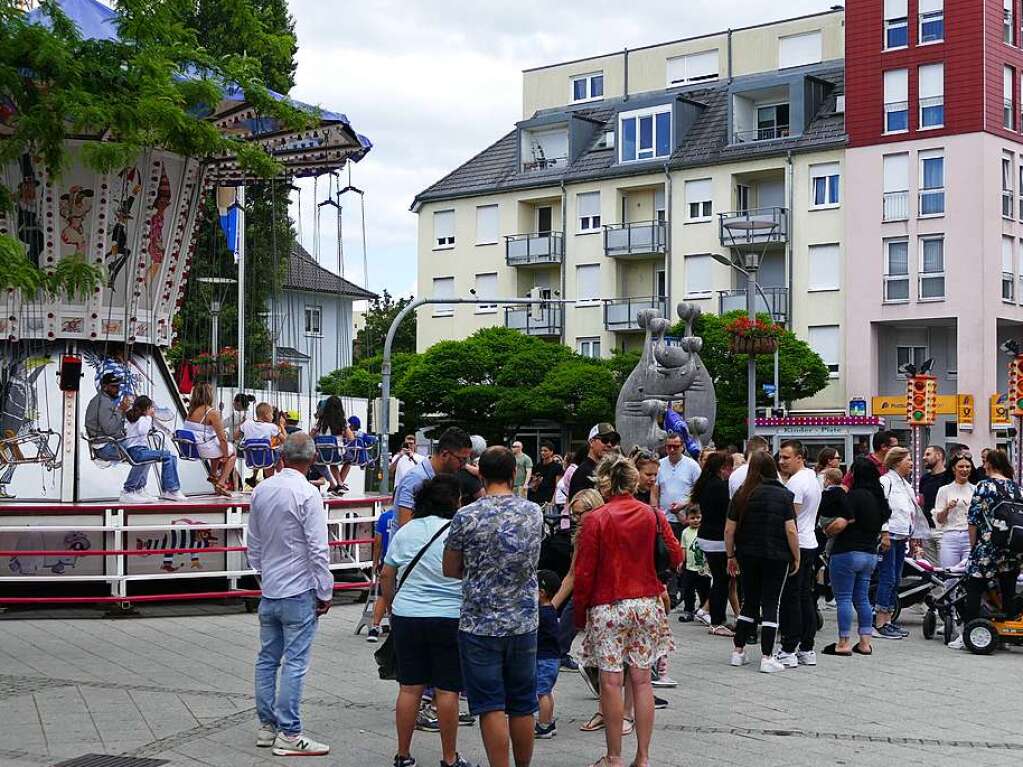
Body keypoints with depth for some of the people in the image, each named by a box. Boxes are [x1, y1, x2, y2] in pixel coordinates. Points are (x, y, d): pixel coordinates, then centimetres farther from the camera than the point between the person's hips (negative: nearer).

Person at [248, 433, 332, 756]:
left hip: (268, 591, 7)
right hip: (299, 592, -7)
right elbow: (318, 549, -15)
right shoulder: (307, 494, -15)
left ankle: (267, 726, 19)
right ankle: (288, 734, -3)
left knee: (267, 659, 12)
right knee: (294, 663, -4)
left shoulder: (260, 491, 5)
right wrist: (325, 592, -6)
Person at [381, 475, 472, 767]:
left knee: (409, 687, 9)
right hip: (448, 619, -4)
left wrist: (393, 606, 24)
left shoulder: (405, 531, 6)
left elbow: (386, 576, 11)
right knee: (447, 690, 3)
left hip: (406, 617, 4)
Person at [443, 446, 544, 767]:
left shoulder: (466, 517, -11)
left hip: (479, 623, -4)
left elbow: (450, 569, 0)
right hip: (524, 623, 4)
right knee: (522, 706, 13)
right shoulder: (534, 512, 1)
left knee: (490, 707, 1)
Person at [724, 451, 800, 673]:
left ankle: (738, 651, 17)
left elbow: (729, 530, 1)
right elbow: (791, 530, -10)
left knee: (749, 602, 15)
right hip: (776, 556, -3)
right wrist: (796, 557, 0)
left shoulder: (742, 495, 0)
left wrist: (730, 556, 11)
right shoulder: (783, 495, -7)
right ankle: (767, 658, -1)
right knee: (771, 604, 2)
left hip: (747, 556, 3)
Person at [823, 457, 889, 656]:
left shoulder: (855, 496, -16)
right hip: (870, 554, 8)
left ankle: (844, 642, -1)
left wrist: (828, 532, -5)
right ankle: (864, 641, 13)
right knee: (862, 598, 13)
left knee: (843, 598, -1)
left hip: (847, 552, -8)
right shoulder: (878, 498, 9)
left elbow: (841, 522, -22)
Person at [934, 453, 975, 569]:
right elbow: (939, 519, 7)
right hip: (950, 537, 0)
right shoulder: (944, 490, 8)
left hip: (971, 537, 0)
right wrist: (947, 508, -11)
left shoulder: (976, 490, 9)